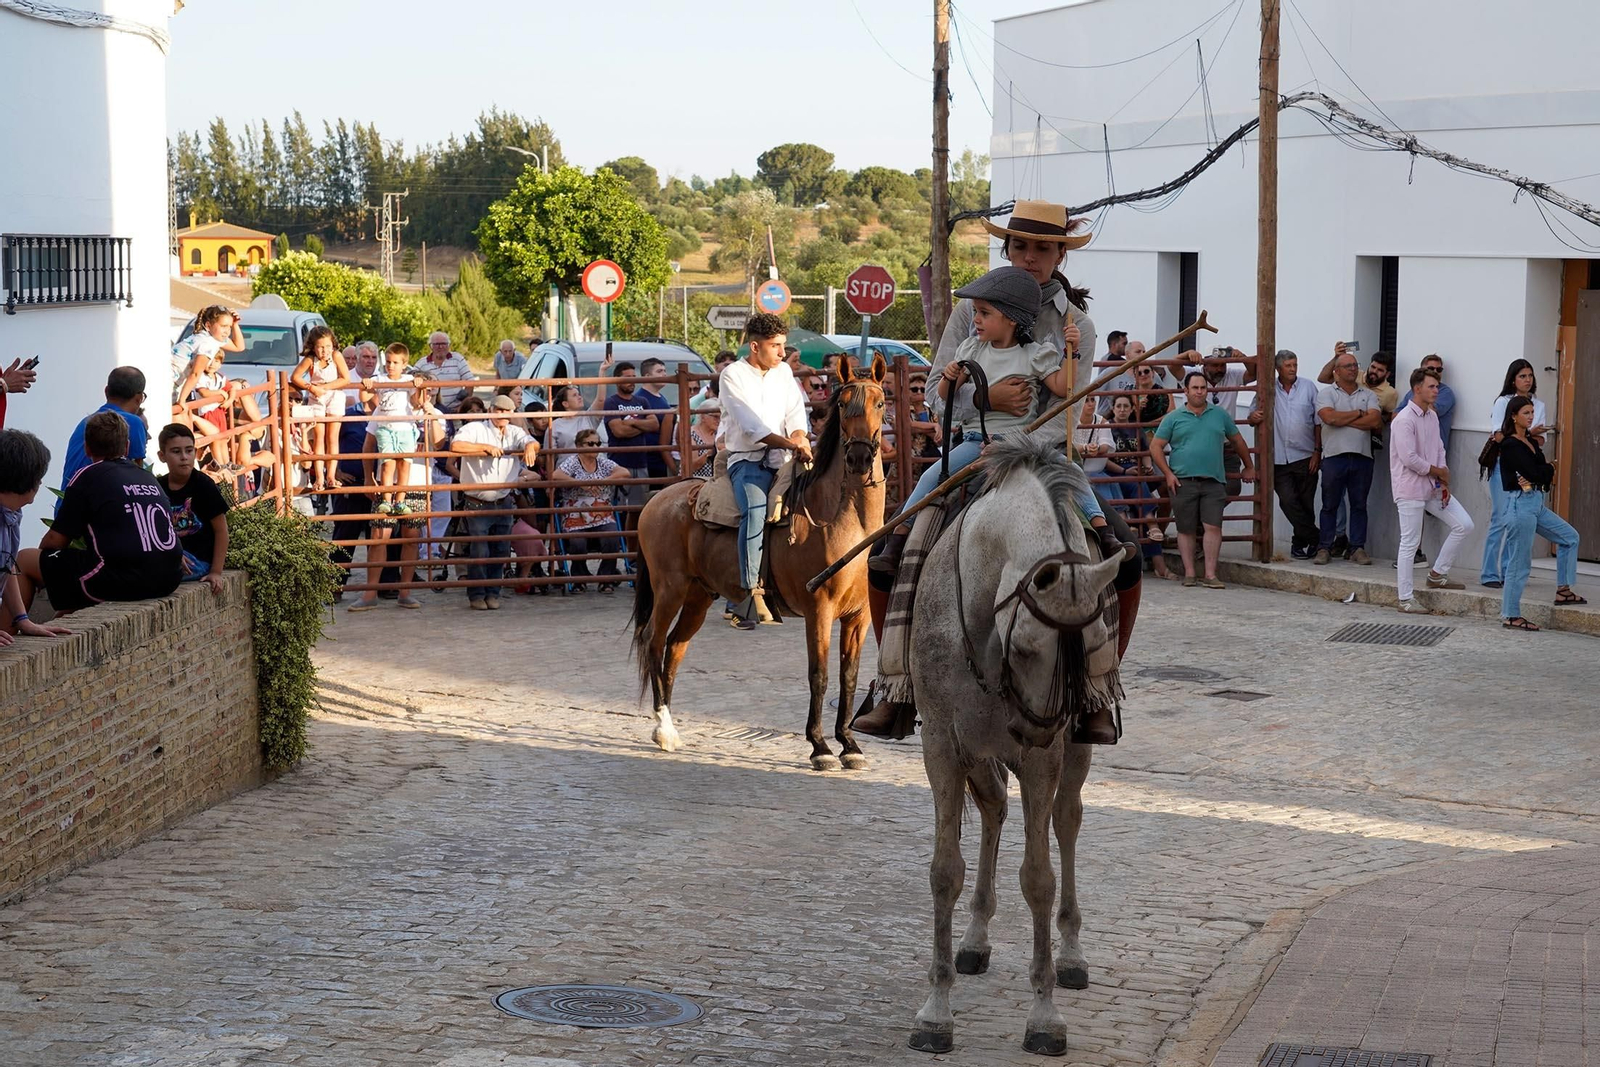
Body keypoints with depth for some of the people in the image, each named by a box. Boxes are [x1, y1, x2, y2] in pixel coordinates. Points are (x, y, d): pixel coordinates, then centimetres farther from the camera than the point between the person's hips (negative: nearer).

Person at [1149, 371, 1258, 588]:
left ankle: (1210, 575, -8)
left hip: (1213, 481, 1)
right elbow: (1155, 446, 6)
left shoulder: (1220, 415, 13)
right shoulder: (1174, 418, 7)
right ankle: (1189, 574, 7)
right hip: (1183, 481, -1)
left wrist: (1248, 467, 28)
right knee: (1186, 529, 2)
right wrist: (1168, 474, -3)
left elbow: (1237, 440, 24)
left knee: (1213, 527, -9)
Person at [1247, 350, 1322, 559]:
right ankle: (1315, 538, -3)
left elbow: (1318, 422, 5)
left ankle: (1300, 542, 17)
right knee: (1288, 501, -11)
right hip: (1279, 459, 0)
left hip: (1305, 457, 0)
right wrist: (1254, 417, -17)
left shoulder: (1308, 388, 5)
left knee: (1306, 503, 3)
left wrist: (1317, 451, -2)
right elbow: (1253, 417, 8)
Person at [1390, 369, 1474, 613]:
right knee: (1410, 543, -3)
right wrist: (1439, 472, -9)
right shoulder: (1404, 420, -17)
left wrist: (1444, 482, 0)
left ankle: (1437, 574, 17)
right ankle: (1405, 599, 4)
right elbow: (1409, 458, -22)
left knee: (1464, 524, 5)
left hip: (1433, 486, 8)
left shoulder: (1432, 417, 11)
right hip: (1410, 489, -8)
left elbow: (1439, 451, 14)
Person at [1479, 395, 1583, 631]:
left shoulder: (1531, 441, 12)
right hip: (1520, 504, -9)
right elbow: (1535, 473, -20)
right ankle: (1510, 616, 3)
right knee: (1519, 563, -4)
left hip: (1537, 503, 9)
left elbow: (1538, 473, 4)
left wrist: (1537, 476, -18)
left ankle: (1563, 590, 22)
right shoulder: (1510, 446, -14)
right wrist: (1549, 468, 0)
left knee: (1569, 537, 15)